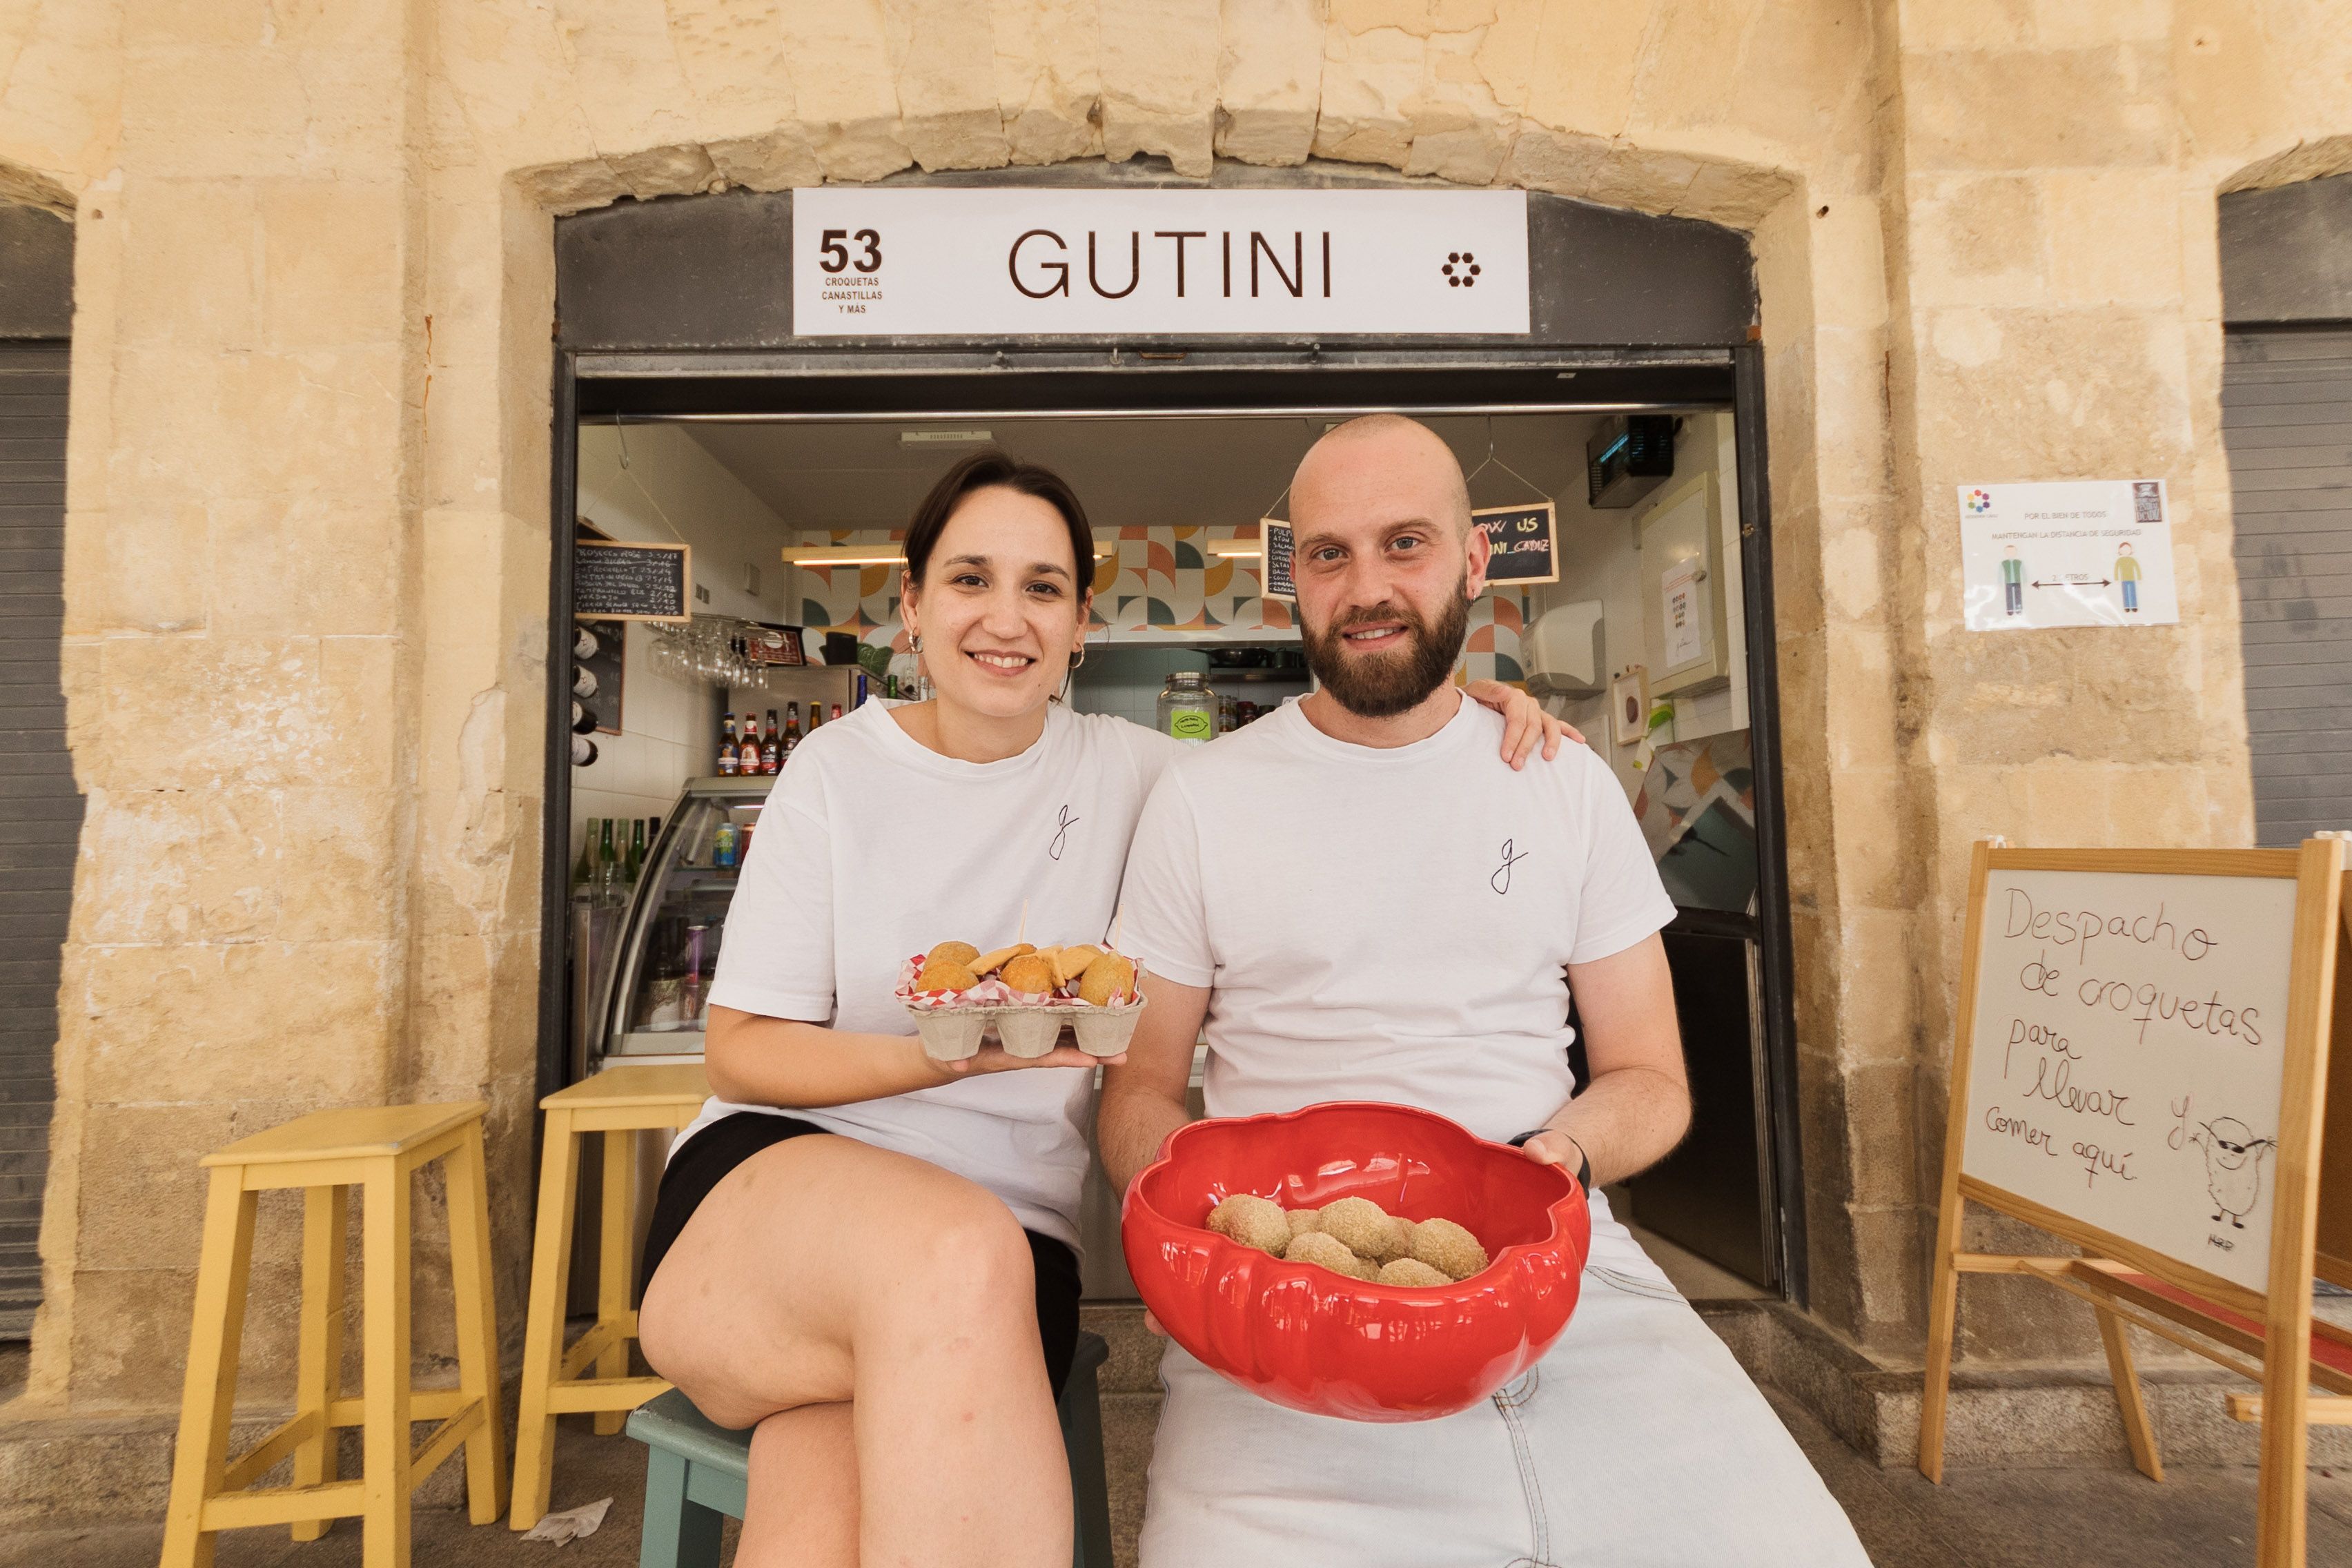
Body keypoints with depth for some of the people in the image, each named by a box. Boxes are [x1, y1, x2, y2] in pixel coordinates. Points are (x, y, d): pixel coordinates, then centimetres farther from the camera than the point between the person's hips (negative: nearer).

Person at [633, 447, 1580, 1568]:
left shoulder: (1123, 770, 4)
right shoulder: (837, 769, 1)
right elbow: (739, 1053, 1)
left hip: (1011, 1222, 0)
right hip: (769, 1186, 1)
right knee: (957, 1253, -34)